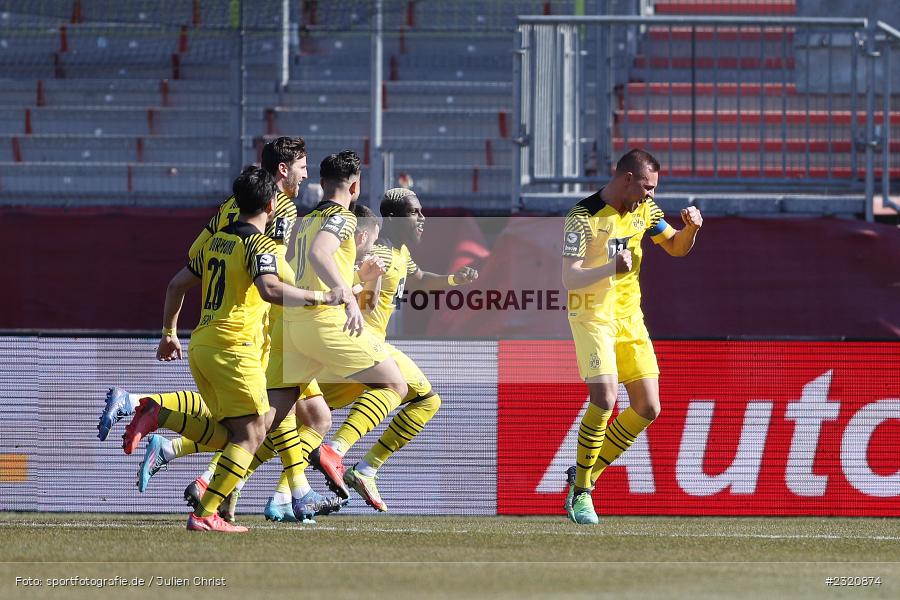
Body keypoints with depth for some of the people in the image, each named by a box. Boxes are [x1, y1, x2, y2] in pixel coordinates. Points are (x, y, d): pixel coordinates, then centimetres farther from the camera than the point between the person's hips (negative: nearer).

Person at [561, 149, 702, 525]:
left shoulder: (644, 210, 3)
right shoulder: (584, 218, -18)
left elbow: (675, 247, 17)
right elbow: (569, 278, -23)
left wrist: (691, 228, -6)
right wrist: (610, 268, -41)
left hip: (630, 317, 7)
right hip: (592, 317, -7)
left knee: (648, 409, 3)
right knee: (604, 399, -23)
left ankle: (586, 473, 19)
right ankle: (580, 493, -9)